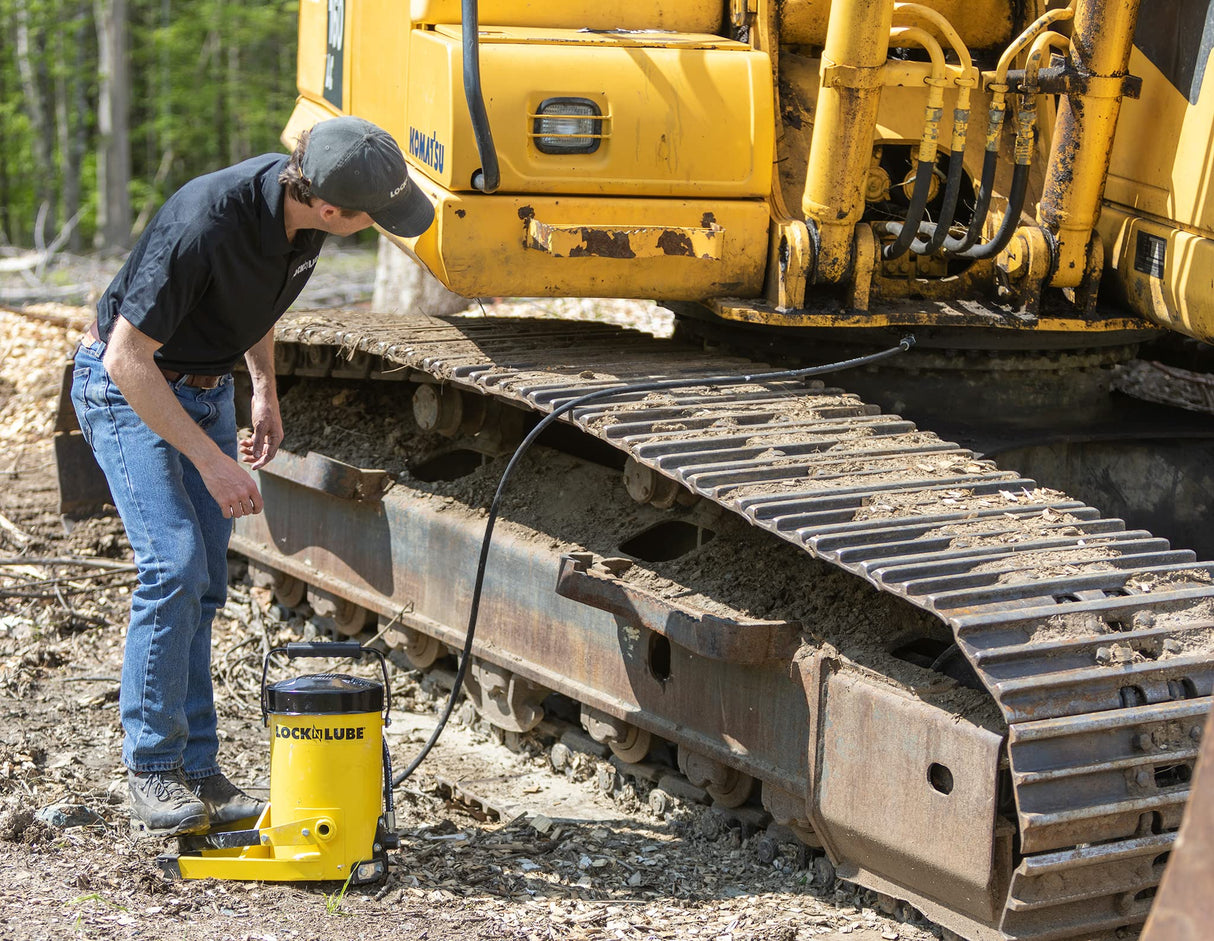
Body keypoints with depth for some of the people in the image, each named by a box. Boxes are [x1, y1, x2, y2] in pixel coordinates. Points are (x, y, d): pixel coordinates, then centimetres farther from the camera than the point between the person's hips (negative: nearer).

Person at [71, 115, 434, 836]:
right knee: (175, 565, -18)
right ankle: (153, 774, -10)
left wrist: (265, 390, 10)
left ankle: (197, 769, 8)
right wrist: (210, 461, -28)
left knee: (203, 583, 4)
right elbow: (128, 359, -30)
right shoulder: (204, 225, -36)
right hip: (129, 386, -7)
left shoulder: (299, 205, -12)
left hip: (206, 386, 7)